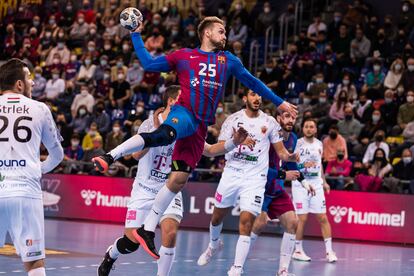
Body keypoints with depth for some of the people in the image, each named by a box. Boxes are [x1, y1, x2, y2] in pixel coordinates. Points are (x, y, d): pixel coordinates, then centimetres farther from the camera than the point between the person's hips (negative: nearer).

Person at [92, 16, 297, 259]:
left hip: (201, 126, 4)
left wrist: (279, 102, 30)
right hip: (184, 113, -4)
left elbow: (252, 81, 28)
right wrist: (136, 35, 11)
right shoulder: (183, 56, 12)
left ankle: (148, 230, 5)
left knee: (179, 180, -1)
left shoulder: (228, 60, 21)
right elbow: (148, 64, 13)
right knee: (165, 134, -41)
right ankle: (110, 156, -44)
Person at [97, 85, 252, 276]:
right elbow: (136, 154, -24)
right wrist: (156, 130, -31)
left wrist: (233, 142, -7)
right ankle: (110, 255, 31)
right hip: (145, 190, -3)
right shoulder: (150, 123, -12)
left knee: (170, 233, -20)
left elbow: (209, 150, 7)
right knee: (132, 241, -3)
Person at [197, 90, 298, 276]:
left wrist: (290, 157, -17)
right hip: (232, 173, 2)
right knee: (217, 216, 15)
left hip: (255, 177, -1)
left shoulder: (269, 122, 4)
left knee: (246, 222, -13)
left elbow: (281, 152, 6)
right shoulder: (234, 119, 2)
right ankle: (214, 245, 47)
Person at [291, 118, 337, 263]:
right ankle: (298, 250, 9)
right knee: (302, 218, -6)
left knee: (323, 217, 0)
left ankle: (329, 251, 4)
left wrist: (324, 181, 19)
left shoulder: (319, 144, 10)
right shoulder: (297, 143, -6)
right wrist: (303, 165, -24)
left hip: (316, 184, 4)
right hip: (300, 184, -4)